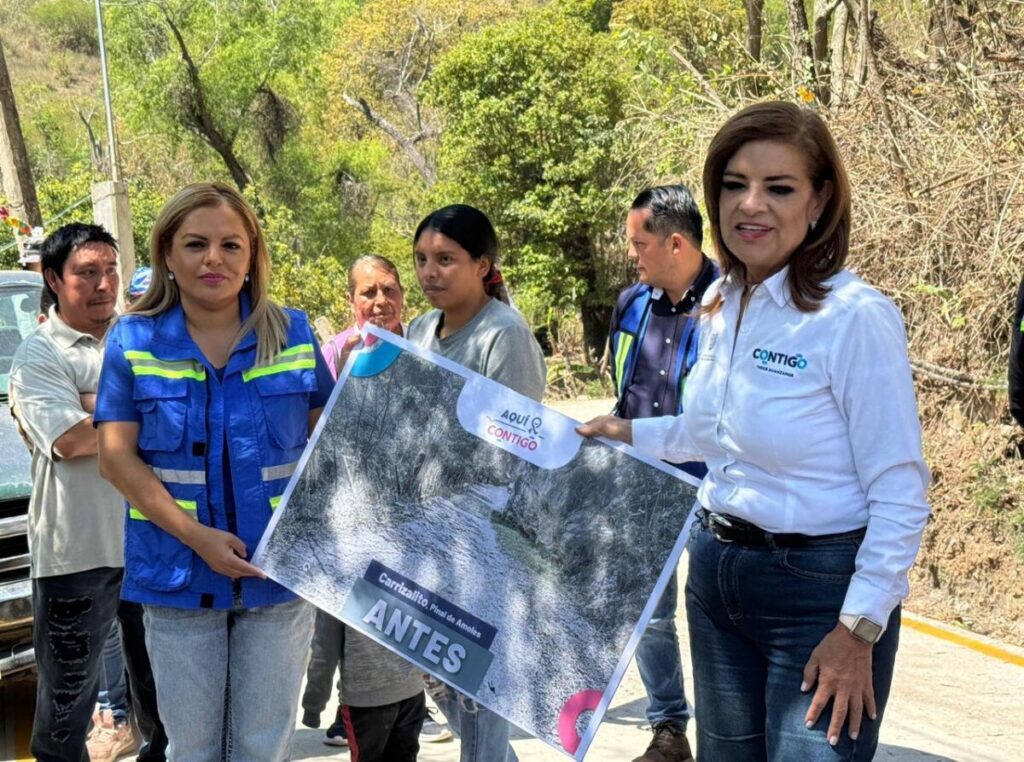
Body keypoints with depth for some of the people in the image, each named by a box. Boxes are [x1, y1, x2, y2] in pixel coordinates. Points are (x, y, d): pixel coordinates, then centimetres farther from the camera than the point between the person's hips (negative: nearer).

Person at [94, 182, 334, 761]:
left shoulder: (293, 333, 2)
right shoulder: (133, 342, -2)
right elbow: (118, 458, -6)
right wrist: (195, 535, -16)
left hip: (280, 572, 1)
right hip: (178, 575, 0)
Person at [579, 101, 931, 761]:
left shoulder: (856, 317, -19)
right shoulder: (722, 306, 4)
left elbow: (901, 495, -17)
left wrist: (859, 630, -18)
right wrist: (632, 435, 14)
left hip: (819, 586, -7)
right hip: (716, 570, 7)